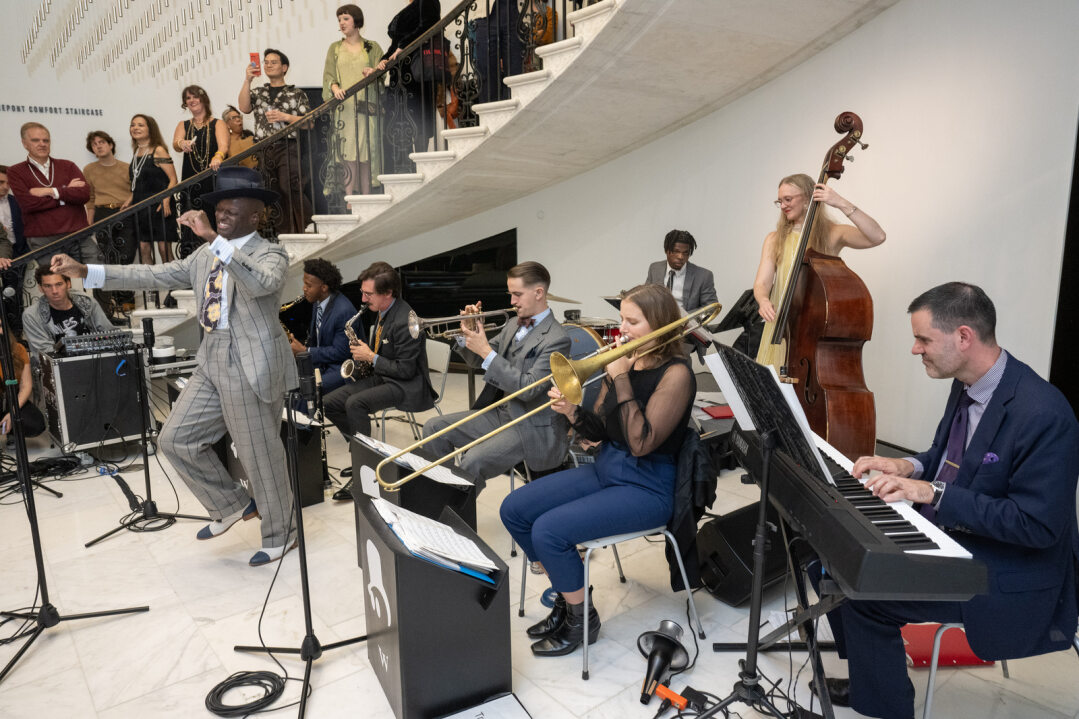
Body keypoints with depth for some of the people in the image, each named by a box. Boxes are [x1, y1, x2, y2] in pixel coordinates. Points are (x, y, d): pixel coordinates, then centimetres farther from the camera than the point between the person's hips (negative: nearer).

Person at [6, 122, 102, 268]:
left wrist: (51, 191, -7)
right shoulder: (15, 172, 9)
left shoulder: (67, 166, 15)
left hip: (79, 235, 2)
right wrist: (67, 192, -3)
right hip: (43, 242, -2)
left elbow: (84, 194, 0)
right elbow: (27, 204, -6)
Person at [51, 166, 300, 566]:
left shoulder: (270, 254, -10)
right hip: (212, 363, 8)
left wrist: (214, 238, -39)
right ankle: (231, 505, 29)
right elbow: (156, 276, 13)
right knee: (176, 439, 10)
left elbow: (262, 283, -33)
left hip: (253, 368, -8)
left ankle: (279, 537, 24)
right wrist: (85, 271, 8)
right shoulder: (205, 255, 14)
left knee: (261, 456, 3)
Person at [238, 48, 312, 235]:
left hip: (287, 148, -4)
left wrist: (285, 117, -10)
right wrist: (247, 81, -3)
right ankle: (286, 235, 6)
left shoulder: (296, 93, 10)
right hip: (263, 150, 4)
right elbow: (244, 108, 2)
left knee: (290, 189, -22)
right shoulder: (258, 92, 20)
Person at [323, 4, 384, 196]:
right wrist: (335, 87, -15)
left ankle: (366, 197, 0)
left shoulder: (372, 47, 13)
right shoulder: (335, 48, 16)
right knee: (348, 151, -8)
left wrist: (373, 72, -20)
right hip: (344, 105, 0)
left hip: (366, 105, 0)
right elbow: (328, 74, 7)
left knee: (367, 149, -4)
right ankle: (349, 198, -8)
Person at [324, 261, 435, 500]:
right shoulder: (384, 312, 7)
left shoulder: (404, 321, -22)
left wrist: (371, 358, -15)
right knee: (328, 404, -1)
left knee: (355, 403, -31)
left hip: (406, 385, -10)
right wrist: (364, 353, 3)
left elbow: (406, 370, -22)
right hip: (381, 376, 10)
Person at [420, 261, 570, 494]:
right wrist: (470, 335, -6)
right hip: (501, 414, 9)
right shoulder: (513, 326, 11)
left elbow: (528, 389, -24)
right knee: (434, 428, 1)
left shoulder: (557, 338, -16)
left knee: (472, 462, -28)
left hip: (533, 428, -9)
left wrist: (486, 351, -24)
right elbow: (478, 361, 16)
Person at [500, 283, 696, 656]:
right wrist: (572, 412, -13)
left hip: (646, 487, -8)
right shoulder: (625, 361, 5)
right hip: (604, 469, 8)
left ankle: (581, 618, 5)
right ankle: (565, 596, 17)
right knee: (514, 509, 0)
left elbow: (641, 443, -25)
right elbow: (599, 431, 8)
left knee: (549, 530, -22)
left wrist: (620, 379, -23)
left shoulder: (675, 373, -16)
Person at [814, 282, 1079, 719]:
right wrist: (910, 467, -4)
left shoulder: (1043, 416, -26)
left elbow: (1039, 525, -26)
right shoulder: (967, 387, 0)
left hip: (1008, 579, -9)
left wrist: (934, 493, -28)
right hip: (951, 537, 9)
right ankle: (869, 678, 23)